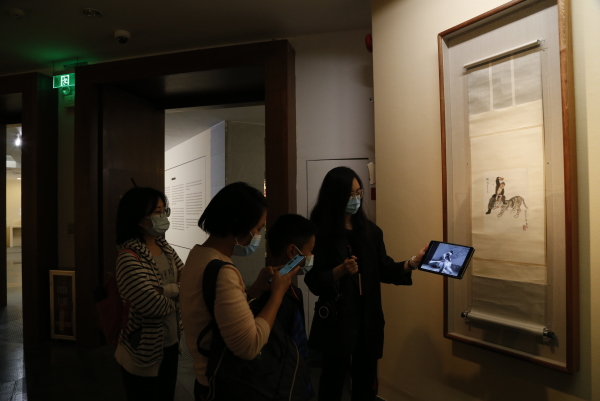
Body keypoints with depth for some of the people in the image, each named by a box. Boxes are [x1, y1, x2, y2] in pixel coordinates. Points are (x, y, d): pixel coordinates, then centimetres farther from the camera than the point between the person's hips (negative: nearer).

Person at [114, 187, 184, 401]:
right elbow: (154, 305, -27)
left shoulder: (164, 246, 2)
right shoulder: (129, 258, -22)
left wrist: (166, 290, -17)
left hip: (170, 345, 7)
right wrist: (178, 293, -10)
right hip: (143, 354, -7)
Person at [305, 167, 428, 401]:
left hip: (368, 318, 5)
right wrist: (340, 270, -28)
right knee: (333, 379, 11)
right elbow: (313, 282, -13)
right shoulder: (320, 234, -11)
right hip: (336, 320, -4)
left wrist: (412, 264, -11)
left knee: (366, 382, 17)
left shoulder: (370, 230, 4)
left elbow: (384, 270, 4)